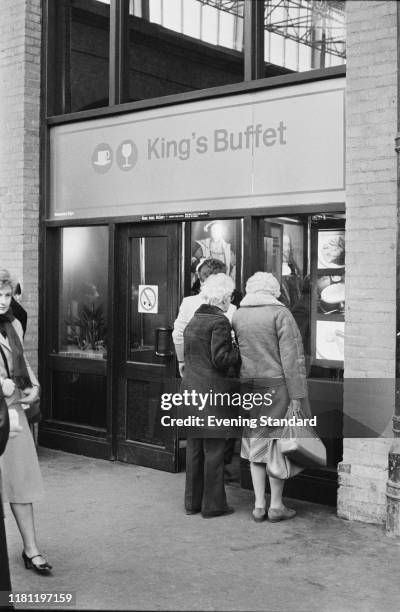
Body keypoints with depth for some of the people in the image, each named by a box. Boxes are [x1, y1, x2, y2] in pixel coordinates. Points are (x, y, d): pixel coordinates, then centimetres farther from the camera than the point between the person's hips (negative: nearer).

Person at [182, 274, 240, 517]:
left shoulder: (193, 321, 13)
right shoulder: (220, 321, -13)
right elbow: (220, 359, -19)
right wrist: (240, 349, -3)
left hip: (190, 389, 8)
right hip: (212, 390, -8)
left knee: (194, 447, 14)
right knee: (214, 449, 1)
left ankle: (192, 501, 22)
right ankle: (213, 504, 9)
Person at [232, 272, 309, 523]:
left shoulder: (237, 316, 6)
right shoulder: (280, 314, -8)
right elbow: (292, 358, -12)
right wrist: (297, 396, -11)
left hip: (248, 387, 4)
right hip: (277, 388, -4)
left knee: (255, 443, 12)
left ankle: (259, 505, 16)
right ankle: (276, 505, 13)